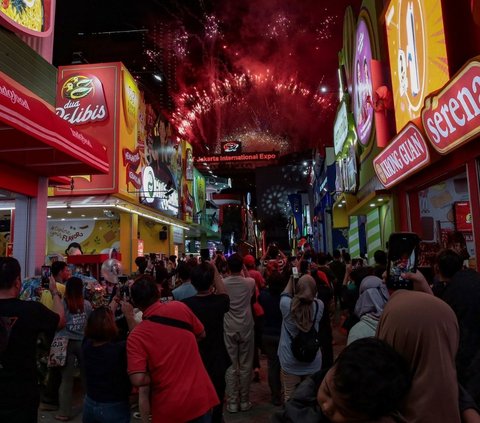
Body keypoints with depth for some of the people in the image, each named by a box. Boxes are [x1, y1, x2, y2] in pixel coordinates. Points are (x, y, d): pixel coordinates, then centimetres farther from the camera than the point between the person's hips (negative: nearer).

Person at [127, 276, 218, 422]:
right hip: (200, 396, 2)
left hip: (169, 407, -2)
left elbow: (138, 380, -22)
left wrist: (157, 376, -2)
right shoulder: (180, 307, -9)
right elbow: (201, 334, 6)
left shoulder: (136, 336, -16)